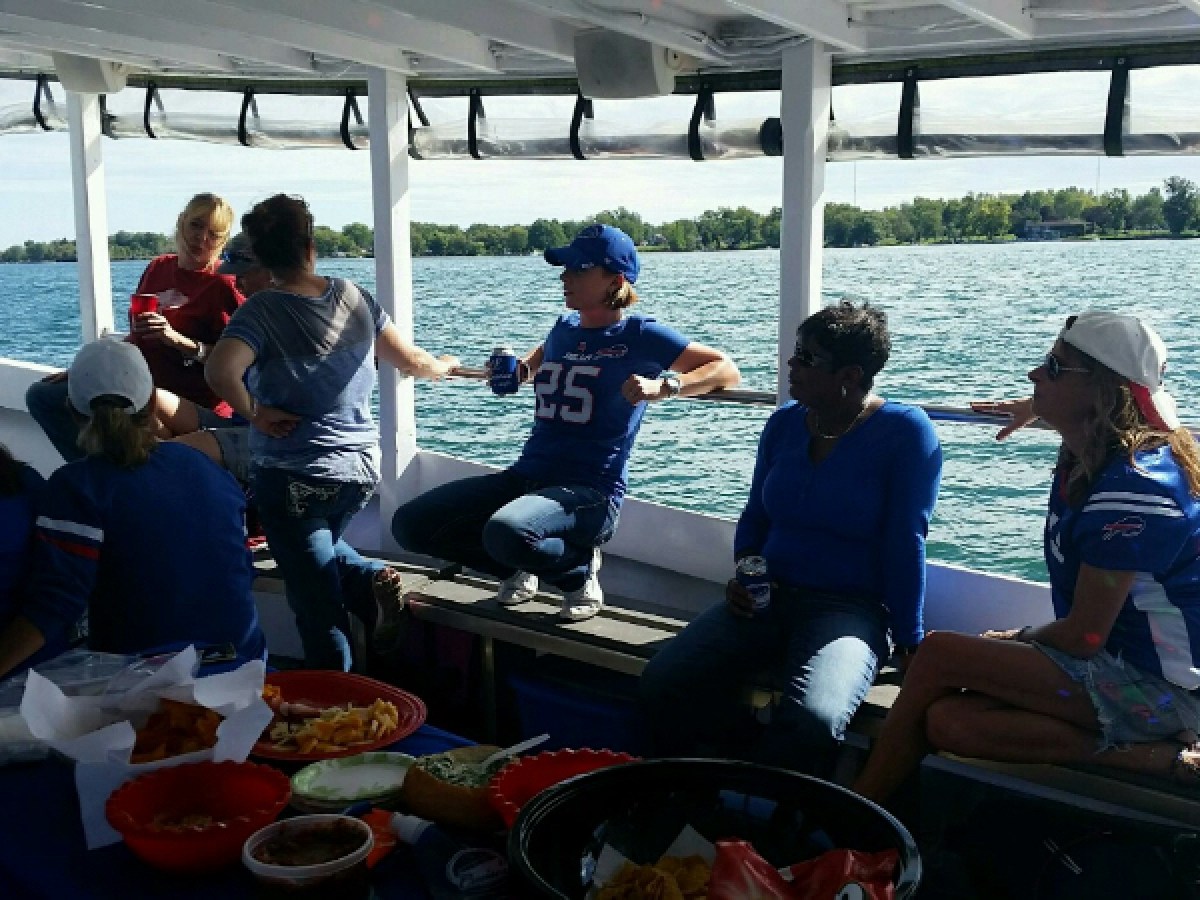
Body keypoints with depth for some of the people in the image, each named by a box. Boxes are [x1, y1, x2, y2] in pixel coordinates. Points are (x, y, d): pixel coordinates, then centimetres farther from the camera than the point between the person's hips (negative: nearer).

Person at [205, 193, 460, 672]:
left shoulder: (262, 311, -14)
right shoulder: (354, 296, 0)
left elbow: (220, 370, -32)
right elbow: (409, 360, 9)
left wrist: (253, 412, -14)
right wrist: (443, 366, 30)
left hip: (293, 476, -5)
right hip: (360, 470, 5)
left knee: (320, 613, 5)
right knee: (321, 547, 30)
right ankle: (371, 579, 4)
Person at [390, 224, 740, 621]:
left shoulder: (639, 335, -3)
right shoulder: (564, 328, 15)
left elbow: (726, 369, -7)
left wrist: (663, 387, -23)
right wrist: (519, 369, 15)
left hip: (590, 491, -7)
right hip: (525, 476, 7)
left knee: (505, 531, -39)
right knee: (410, 524, -7)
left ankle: (579, 568, -4)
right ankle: (519, 568, 14)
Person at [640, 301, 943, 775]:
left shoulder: (906, 432, -7)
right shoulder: (784, 423, 10)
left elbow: (905, 543, -9)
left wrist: (910, 644, -10)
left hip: (852, 607, -5)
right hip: (768, 597, 5)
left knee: (811, 721, -36)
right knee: (662, 683, -18)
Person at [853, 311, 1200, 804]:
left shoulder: (1133, 490, -22)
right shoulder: (1083, 459, 4)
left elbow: (1083, 637, -20)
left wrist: (1020, 638, -2)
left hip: (1157, 688, -9)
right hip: (1118, 666, 9)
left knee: (937, 655, -19)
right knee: (947, 721, -13)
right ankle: (1158, 756, -11)